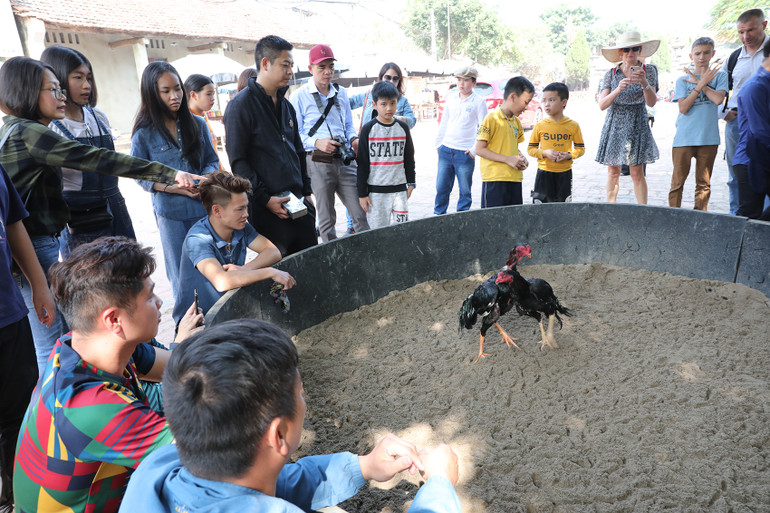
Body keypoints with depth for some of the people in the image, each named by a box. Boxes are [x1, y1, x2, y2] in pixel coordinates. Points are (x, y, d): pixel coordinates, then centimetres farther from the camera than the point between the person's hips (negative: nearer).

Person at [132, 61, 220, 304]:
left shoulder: (197, 124, 4)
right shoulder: (144, 134, -4)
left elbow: (212, 160, 9)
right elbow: (141, 176, -2)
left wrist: (205, 179, -12)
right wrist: (175, 187, -17)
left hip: (205, 207, 2)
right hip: (170, 214, -2)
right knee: (181, 276, 10)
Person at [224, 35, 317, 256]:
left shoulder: (286, 105, 16)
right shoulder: (240, 105, -8)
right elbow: (238, 162, -12)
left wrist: (306, 192, 16)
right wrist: (264, 199, -17)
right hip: (267, 208, -7)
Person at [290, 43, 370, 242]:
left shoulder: (341, 93, 14)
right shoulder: (299, 97, -1)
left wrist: (354, 139, 0)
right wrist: (316, 142, -20)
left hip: (345, 161, 4)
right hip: (319, 163, -4)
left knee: (361, 213, 2)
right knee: (327, 220, 5)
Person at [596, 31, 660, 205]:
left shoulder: (648, 70, 2)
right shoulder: (611, 74, 3)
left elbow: (651, 102, -9)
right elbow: (602, 105, -8)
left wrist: (644, 83, -27)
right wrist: (618, 90, -25)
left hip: (637, 125, -1)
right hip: (614, 125, 1)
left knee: (637, 172, -5)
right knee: (613, 172, 2)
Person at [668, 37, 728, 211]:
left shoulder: (719, 76, 7)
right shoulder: (682, 80, 7)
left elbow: (719, 99, -11)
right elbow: (683, 108, -6)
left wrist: (699, 82, -6)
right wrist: (702, 83, -10)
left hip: (708, 138, 1)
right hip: (684, 138, 0)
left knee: (703, 183, 6)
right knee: (677, 181, -1)